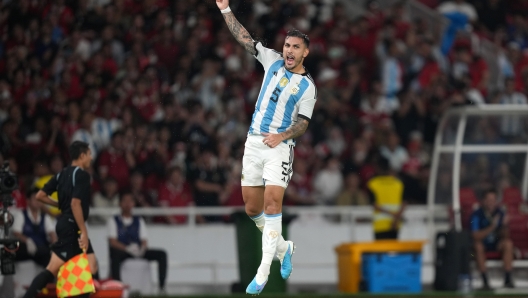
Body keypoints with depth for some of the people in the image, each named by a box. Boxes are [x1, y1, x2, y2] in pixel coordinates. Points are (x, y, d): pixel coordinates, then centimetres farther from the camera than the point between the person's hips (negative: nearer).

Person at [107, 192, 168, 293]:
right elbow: (112, 241, -2)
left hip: (138, 252, 4)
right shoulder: (113, 221, 11)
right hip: (121, 252, -4)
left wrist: (142, 249, -12)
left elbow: (144, 241, 13)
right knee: (115, 255, -41)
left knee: (161, 254, -17)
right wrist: (127, 248, -19)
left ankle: (162, 286, -23)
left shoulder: (139, 221, 23)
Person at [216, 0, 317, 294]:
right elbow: (245, 37, 8)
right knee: (253, 208, 6)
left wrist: (282, 136, -21)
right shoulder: (273, 61, 7)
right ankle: (282, 246, 31)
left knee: (272, 203, -16)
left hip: (279, 147, -5)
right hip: (254, 142, 5)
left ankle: (263, 273, -17)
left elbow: (303, 123, -3)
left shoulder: (307, 86, -3)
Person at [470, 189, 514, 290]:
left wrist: (504, 225, -26)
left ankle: (508, 279, -26)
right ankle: (485, 281, -35)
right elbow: (476, 236, -24)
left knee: (508, 243, -27)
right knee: (478, 246, -36)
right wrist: (492, 227, -33)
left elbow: (504, 235, -5)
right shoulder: (477, 215, -15)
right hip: (482, 241, -3)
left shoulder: (500, 213, -4)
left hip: (496, 243, 3)